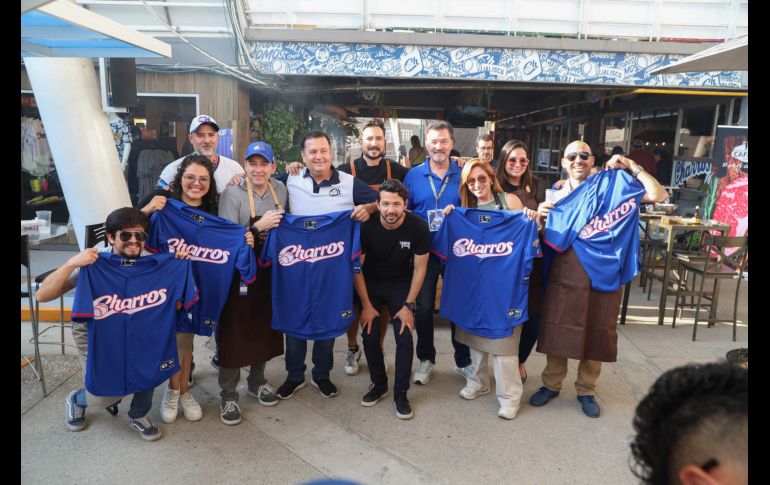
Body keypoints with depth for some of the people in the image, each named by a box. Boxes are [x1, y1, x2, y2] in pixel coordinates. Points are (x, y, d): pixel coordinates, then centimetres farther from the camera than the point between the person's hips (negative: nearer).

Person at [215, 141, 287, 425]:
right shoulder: (233, 194, -13)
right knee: (234, 333, 0)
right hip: (240, 275, -5)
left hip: (269, 273, 5)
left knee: (265, 328, 15)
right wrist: (258, 227, -25)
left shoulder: (280, 190, 3)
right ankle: (228, 395, 17)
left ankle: (257, 381, 36)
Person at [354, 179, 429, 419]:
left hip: (401, 284, 0)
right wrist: (366, 305, -9)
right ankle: (379, 384, 21)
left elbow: (419, 268, -11)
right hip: (371, 282, 1)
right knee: (370, 335, -3)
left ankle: (401, 393, 8)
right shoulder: (365, 226, -24)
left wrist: (408, 305, -12)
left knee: (404, 337, -9)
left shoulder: (418, 227, -23)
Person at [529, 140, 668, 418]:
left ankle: (586, 391, 27)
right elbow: (545, 239, 9)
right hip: (564, 275, 1)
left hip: (602, 274, -1)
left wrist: (632, 166, -8)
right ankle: (551, 384, 25)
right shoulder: (557, 196, 9)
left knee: (597, 332, 9)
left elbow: (658, 196, -7)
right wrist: (539, 218, -10)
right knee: (556, 330, 7)